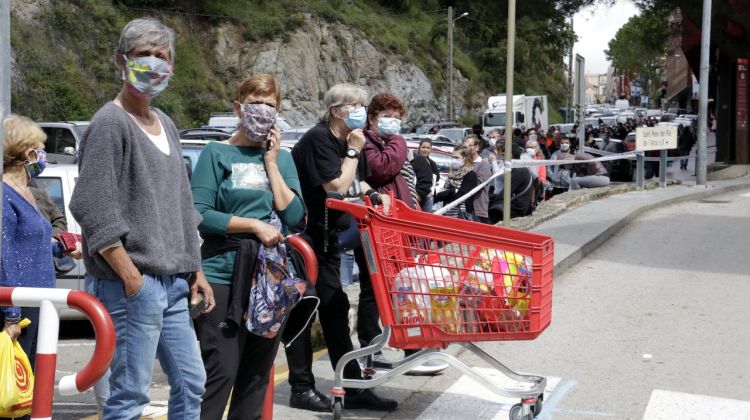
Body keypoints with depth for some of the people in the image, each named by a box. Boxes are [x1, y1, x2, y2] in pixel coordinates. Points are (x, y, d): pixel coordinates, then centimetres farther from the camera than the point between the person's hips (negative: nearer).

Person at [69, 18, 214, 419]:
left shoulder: (165, 124, 17)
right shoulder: (110, 123, -9)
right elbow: (92, 207, -16)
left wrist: (195, 271, 18)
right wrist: (130, 275, -18)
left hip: (173, 282, 9)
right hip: (134, 285, -8)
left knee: (190, 381, 13)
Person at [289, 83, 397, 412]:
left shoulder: (347, 141, 10)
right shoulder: (318, 138, -16)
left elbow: (355, 184, 22)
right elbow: (336, 187, -21)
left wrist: (373, 194, 3)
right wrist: (353, 151, -13)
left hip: (325, 237, 9)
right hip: (304, 235, -9)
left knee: (335, 310, 11)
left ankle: (354, 388, 16)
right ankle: (302, 389, 9)